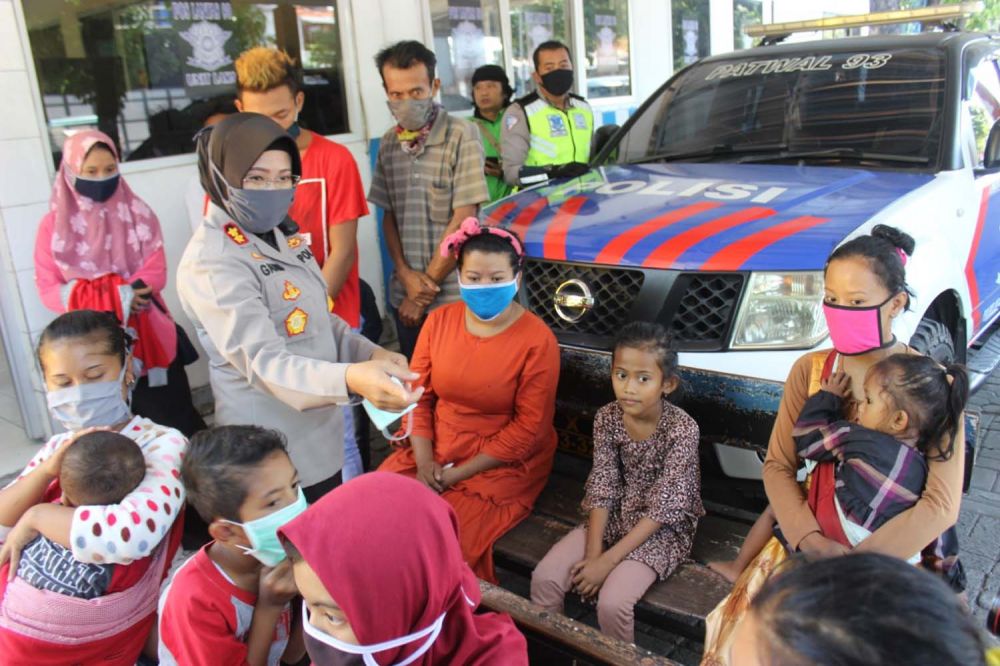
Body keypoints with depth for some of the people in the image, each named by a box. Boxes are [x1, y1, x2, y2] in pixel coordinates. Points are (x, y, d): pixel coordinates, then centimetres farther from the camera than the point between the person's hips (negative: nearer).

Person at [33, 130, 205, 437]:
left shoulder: (137, 214, 2)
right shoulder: (54, 225, -1)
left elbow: (156, 272, -4)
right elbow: (48, 290, -5)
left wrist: (115, 296, -23)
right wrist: (115, 299, -20)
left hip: (150, 337, 0)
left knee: (176, 420, 4)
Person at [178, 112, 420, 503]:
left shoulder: (280, 235, 6)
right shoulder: (212, 260, -21)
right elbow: (261, 361, -31)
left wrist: (369, 353, -2)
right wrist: (349, 378, -48)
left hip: (321, 433, 8)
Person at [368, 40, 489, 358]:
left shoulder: (462, 135, -9)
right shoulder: (388, 144, 7)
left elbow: (463, 221, -12)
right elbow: (388, 215, 11)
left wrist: (425, 288, -10)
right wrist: (405, 273, -7)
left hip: (454, 297, -4)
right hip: (403, 296, 5)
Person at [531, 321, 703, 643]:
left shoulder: (682, 429, -22)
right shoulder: (607, 417, -8)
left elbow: (662, 508, -21)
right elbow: (603, 487, -6)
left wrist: (608, 560, -23)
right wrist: (593, 552, -17)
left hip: (663, 529, -5)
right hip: (614, 516, 5)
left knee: (613, 603, -25)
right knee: (544, 578, -11)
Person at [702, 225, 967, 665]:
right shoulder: (809, 370, 0)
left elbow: (941, 504, -15)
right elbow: (778, 465, -1)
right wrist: (809, 540, -17)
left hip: (897, 549, -2)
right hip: (810, 537, 3)